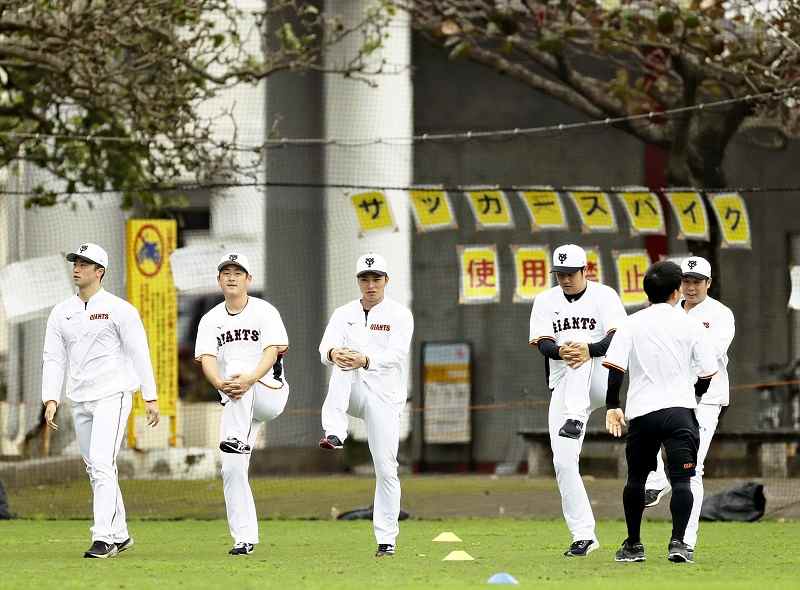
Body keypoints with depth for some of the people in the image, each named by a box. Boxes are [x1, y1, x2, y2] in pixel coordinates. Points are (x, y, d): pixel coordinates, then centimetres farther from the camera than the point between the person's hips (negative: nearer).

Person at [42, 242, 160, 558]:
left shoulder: (119, 310, -5)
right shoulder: (61, 313, 10)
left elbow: (139, 353, -5)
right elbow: (53, 358, 7)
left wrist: (150, 397, -8)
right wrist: (50, 399, -5)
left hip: (113, 396, -6)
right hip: (80, 401, 6)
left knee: (101, 463, -19)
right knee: (96, 470, 10)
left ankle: (104, 538, -23)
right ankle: (120, 535, 21)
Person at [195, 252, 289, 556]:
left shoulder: (265, 312, -2)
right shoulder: (210, 320, 8)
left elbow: (272, 351, -16)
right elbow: (207, 359, -7)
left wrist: (250, 378, -36)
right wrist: (220, 384, -30)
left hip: (271, 393, -4)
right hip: (234, 404, 4)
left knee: (239, 367, -32)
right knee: (232, 469, -7)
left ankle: (239, 440, -42)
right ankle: (244, 538, -3)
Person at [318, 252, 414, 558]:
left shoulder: (399, 315, -2)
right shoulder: (344, 314, 7)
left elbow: (396, 355, -18)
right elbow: (326, 347, -10)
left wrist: (366, 360, -38)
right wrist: (333, 353, -36)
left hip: (384, 398, -2)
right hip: (353, 393, 2)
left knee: (386, 468, -5)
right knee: (343, 360, -29)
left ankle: (386, 540, 4)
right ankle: (335, 432, -42)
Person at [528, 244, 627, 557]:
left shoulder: (603, 296, -2)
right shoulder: (546, 301, 8)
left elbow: (617, 338, -15)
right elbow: (543, 344, -4)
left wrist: (589, 350, -35)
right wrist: (559, 351, -28)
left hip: (600, 383, -4)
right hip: (563, 388, 4)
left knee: (579, 339, -32)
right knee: (563, 461, -7)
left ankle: (576, 422, -47)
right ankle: (583, 535, -1)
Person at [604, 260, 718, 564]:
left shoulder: (631, 324, 6)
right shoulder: (690, 325, 4)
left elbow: (615, 368, -3)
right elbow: (706, 376, 5)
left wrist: (612, 407, 3)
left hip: (640, 413, 2)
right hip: (680, 409, -2)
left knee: (636, 479, 16)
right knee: (681, 479, -4)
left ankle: (633, 544, 21)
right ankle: (678, 542, -19)